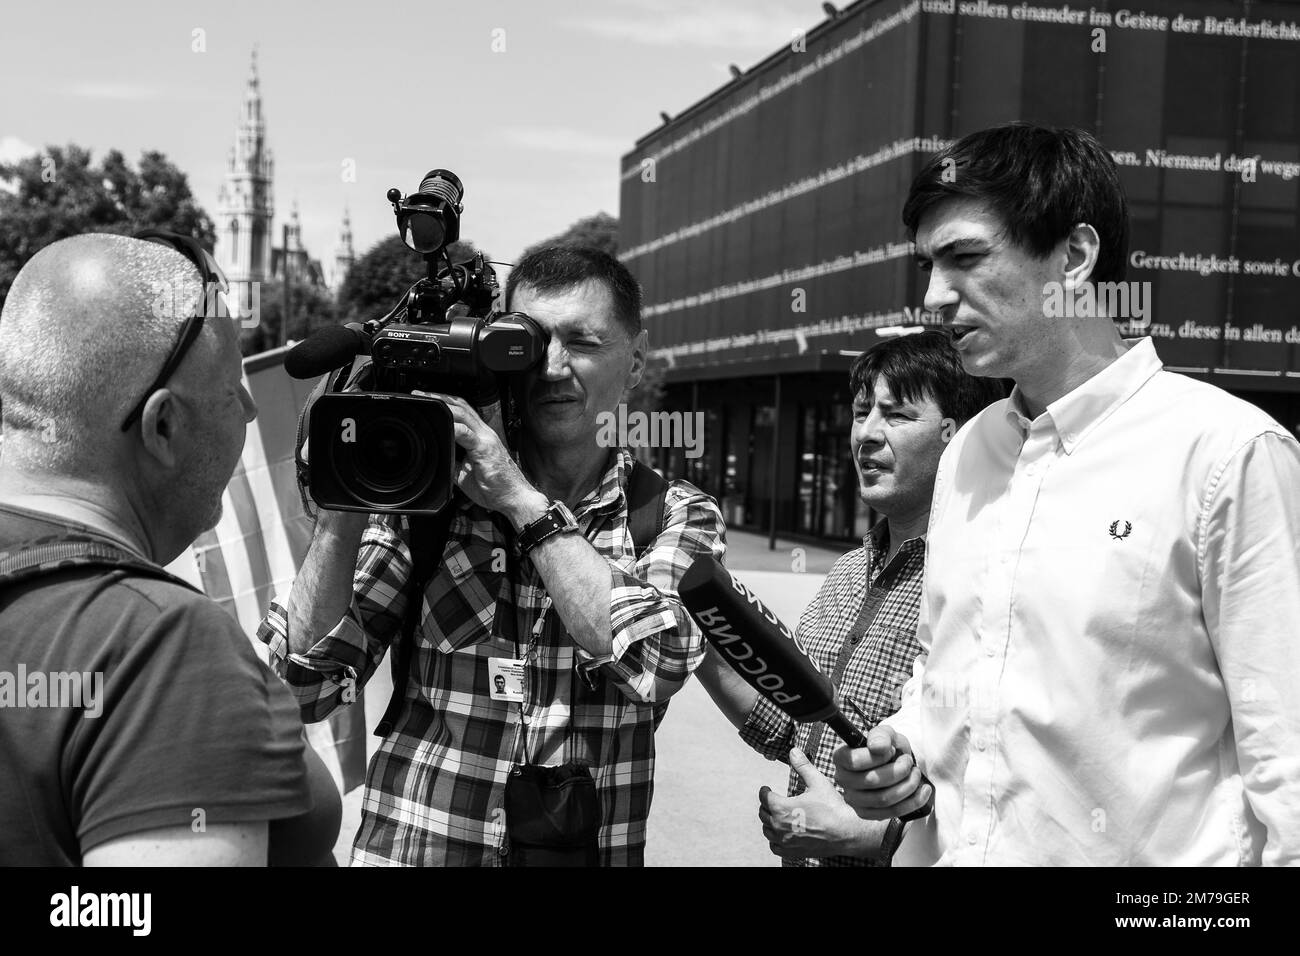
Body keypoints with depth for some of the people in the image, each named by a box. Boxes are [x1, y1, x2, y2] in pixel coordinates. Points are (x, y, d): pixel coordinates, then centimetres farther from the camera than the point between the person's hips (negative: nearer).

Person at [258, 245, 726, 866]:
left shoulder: (677, 517, 2)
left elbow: (655, 662, -17)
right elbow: (302, 683, -5)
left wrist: (523, 501, -16)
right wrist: (345, 509, -14)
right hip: (413, 847, 1)